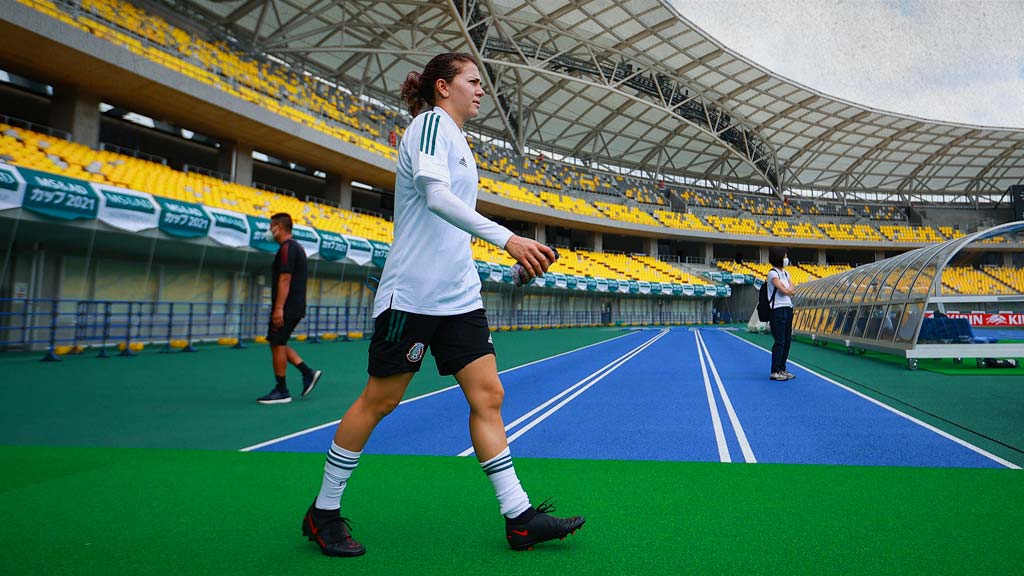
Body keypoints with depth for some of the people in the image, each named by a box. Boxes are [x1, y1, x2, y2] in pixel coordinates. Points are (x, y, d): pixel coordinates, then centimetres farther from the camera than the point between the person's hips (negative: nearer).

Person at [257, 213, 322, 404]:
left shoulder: (287, 248, -14)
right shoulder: (296, 246, 17)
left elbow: (285, 279, -22)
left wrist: (279, 308, -24)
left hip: (287, 308, -10)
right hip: (296, 307, 10)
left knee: (277, 345, -2)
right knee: (278, 344, 15)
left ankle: (281, 391, 6)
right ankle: (308, 373, 12)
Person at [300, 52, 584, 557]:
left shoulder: (455, 138, 22)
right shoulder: (432, 122, -5)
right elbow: (436, 196, -22)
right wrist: (507, 239, -29)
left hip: (459, 294, 9)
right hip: (412, 291, -9)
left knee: (488, 397, 2)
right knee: (379, 400, 0)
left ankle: (518, 517, 7)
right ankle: (323, 511, 18)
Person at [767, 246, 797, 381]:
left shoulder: (786, 273, 16)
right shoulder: (773, 273, -9)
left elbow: (792, 290, 10)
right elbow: (784, 291, -14)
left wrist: (788, 289, -8)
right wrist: (790, 289, 4)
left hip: (788, 309, 8)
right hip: (778, 310, -8)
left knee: (787, 340, 9)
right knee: (780, 341, -8)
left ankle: (782, 369, 18)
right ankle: (775, 372, -2)